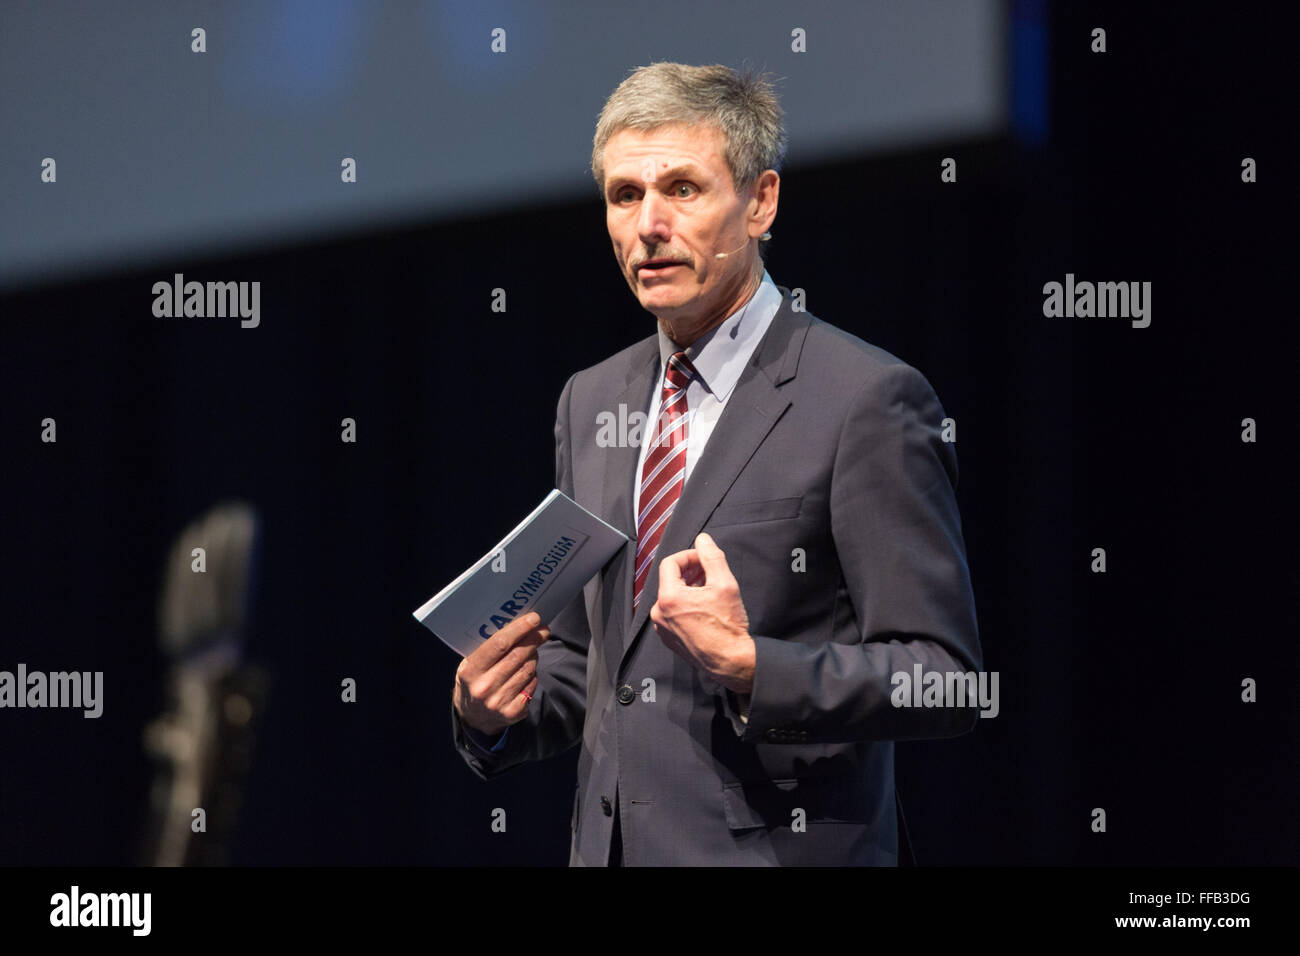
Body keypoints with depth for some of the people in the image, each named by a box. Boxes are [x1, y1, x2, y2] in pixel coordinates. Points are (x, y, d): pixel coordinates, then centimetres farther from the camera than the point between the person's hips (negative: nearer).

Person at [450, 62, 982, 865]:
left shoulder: (869, 400, -11)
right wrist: (496, 715, 0)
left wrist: (750, 667, -24)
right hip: (608, 844, 6)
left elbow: (942, 679, -14)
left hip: (779, 847, -6)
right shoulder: (592, 402, 11)